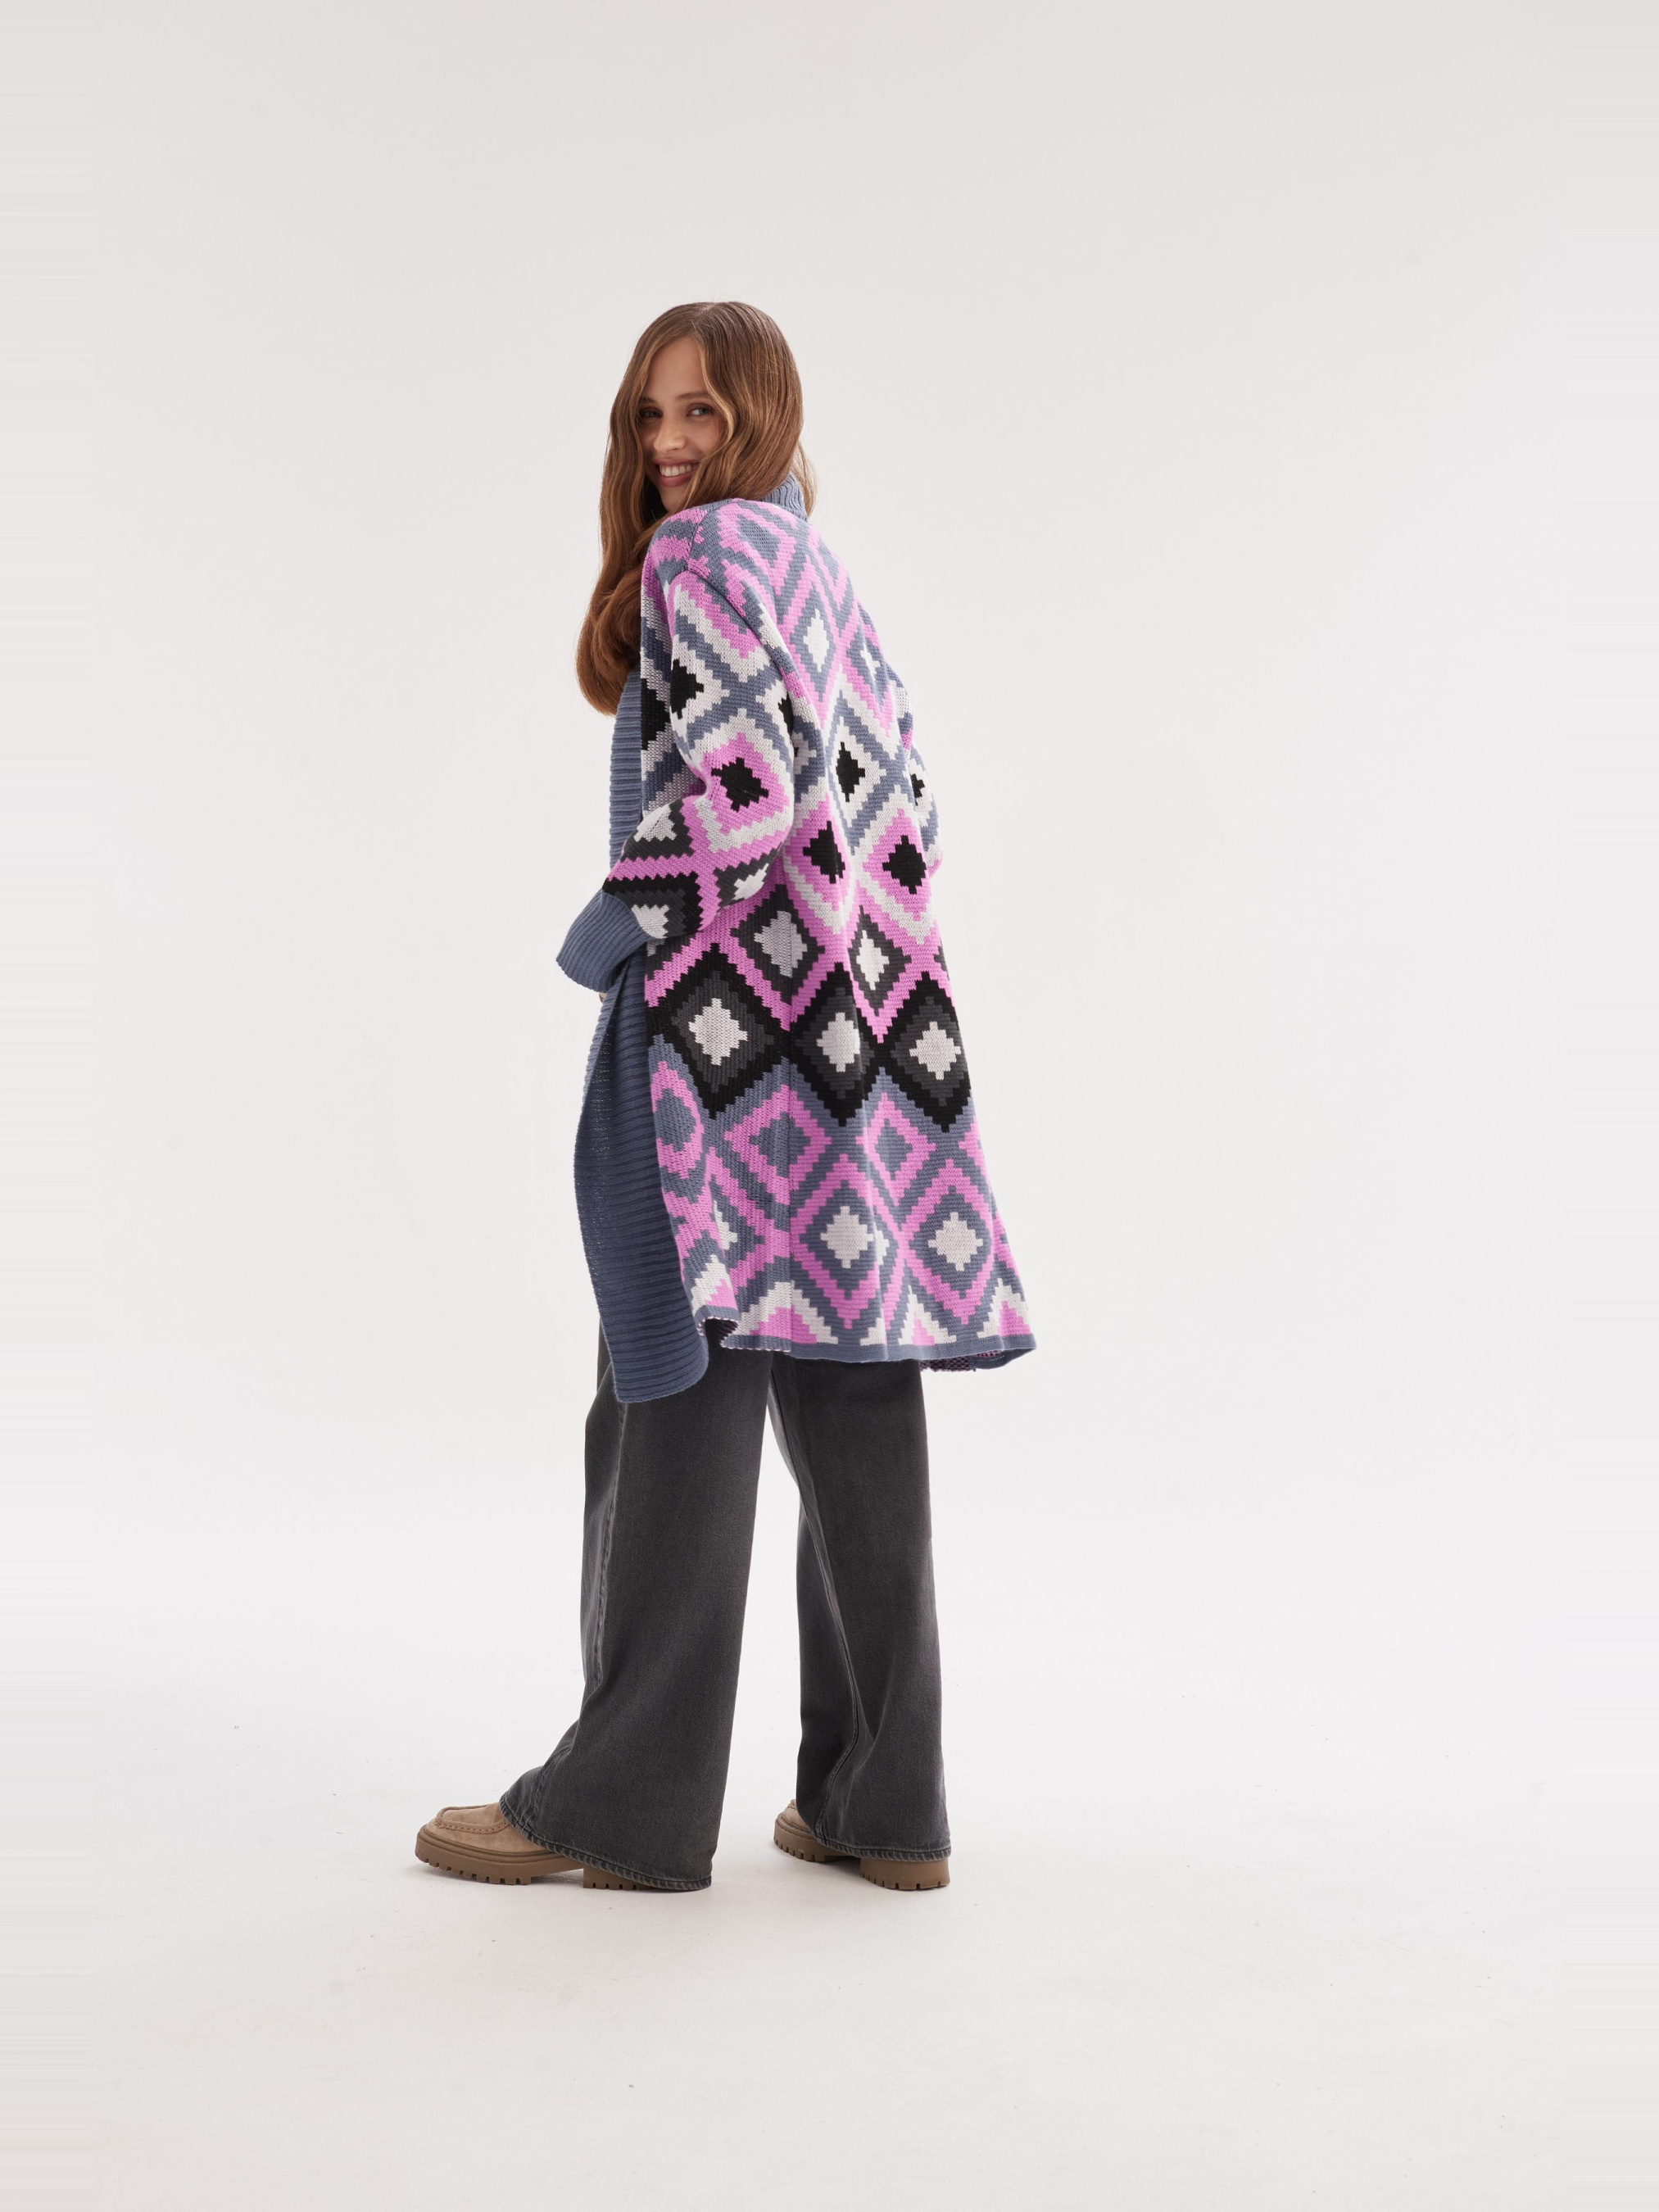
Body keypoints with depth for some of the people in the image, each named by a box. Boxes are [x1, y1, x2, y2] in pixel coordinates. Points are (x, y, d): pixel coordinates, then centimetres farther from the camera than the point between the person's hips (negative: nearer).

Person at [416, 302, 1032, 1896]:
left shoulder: (706, 554, -6)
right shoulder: (825, 575, 21)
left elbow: (734, 787, -17)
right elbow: (898, 799, 18)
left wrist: (605, 936, -6)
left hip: (730, 1011, -8)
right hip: (853, 1026, 9)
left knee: (683, 1393, -4)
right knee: (852, 1404, 7)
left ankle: (627, 1800, 4)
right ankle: (882, 1800, 13)